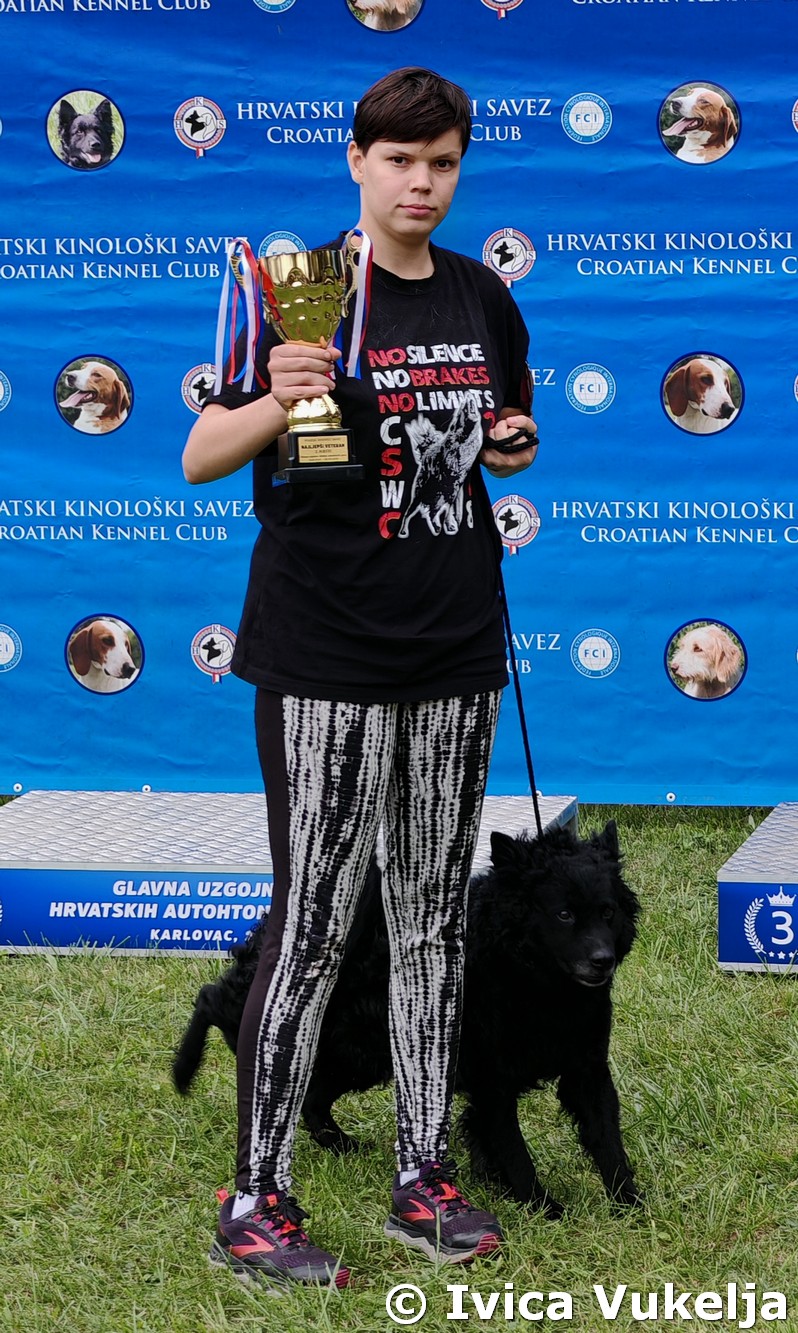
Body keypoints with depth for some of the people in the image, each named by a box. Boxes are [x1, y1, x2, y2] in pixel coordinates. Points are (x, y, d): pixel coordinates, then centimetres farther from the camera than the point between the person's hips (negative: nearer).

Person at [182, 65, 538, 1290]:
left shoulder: (483, 299, 9)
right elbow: (199, 459, -12)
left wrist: (514, 446, 2)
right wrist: (275, 406, -32)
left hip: (458, 657, 6)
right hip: (328, 660, -6)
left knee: (435, 920, 12)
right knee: (312, 925, -5)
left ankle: (425, 1177, 22)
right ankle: (253, 1203, 3)